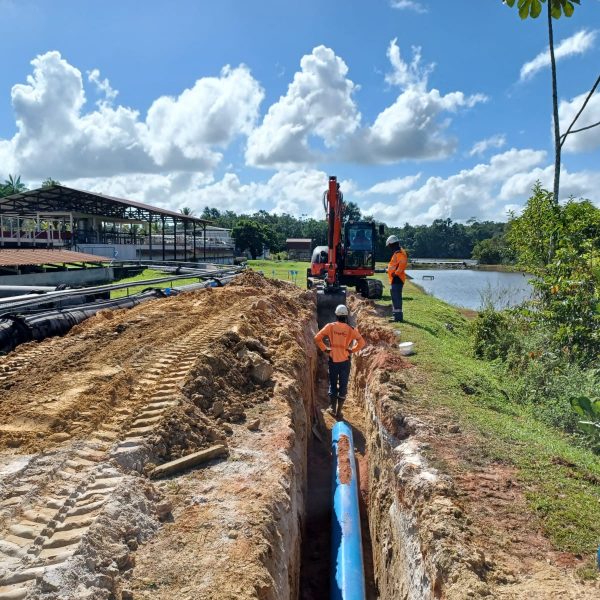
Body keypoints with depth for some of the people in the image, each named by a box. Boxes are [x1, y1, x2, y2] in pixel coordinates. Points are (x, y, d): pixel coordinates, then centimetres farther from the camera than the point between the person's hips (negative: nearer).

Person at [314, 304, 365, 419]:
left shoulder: (330, 326, -6)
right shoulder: (351, 329, -7)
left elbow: (317, 338, -9)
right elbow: (362, 342, -11)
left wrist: (325, 349, -1)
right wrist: (352, 350, -1)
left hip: (333, 360, 1)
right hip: (345, 361, -1)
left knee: (332, 383, 18)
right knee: (343, 385, 9)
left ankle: (333, 407, 24)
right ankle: (339, 411, 13)